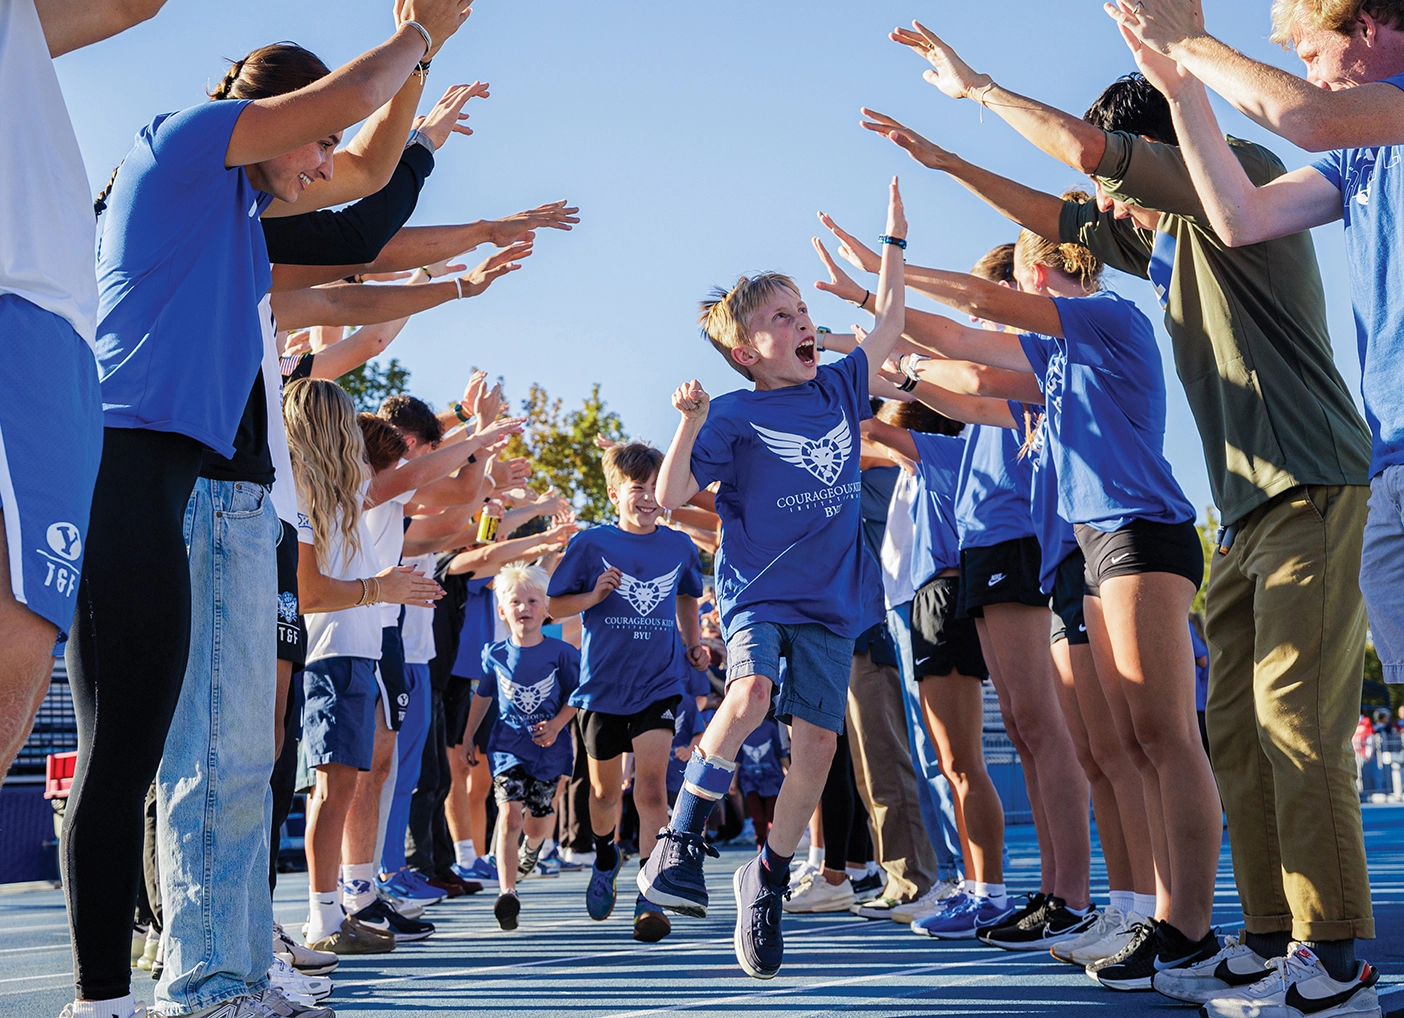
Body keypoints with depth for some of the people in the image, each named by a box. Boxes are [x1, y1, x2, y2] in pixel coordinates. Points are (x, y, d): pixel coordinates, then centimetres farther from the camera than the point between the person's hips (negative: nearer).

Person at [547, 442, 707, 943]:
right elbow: (554, 605, 0)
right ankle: (606, 858, 45)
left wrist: (693, 643, 11)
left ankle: (650, 897, -14)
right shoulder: (592, 544, -4)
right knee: (605, 789, 15)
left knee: (651, 782, -16)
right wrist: (594, 594, -17)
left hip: (659, 682, 0)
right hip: (603, 684, 0)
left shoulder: (679, 546, 5)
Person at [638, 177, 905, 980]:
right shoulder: (736, 417, -6)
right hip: (757, 591, -4)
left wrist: (895, 240, 22)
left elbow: (889, 327, 22)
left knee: (817, 741, -2)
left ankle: (768, 879, 16)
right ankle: (682, 839, -14)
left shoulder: (837, 390, 8)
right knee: (751, 693, -31)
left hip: (831, 600, 4)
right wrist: (691, 423, -25)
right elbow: (671, 496, -12)